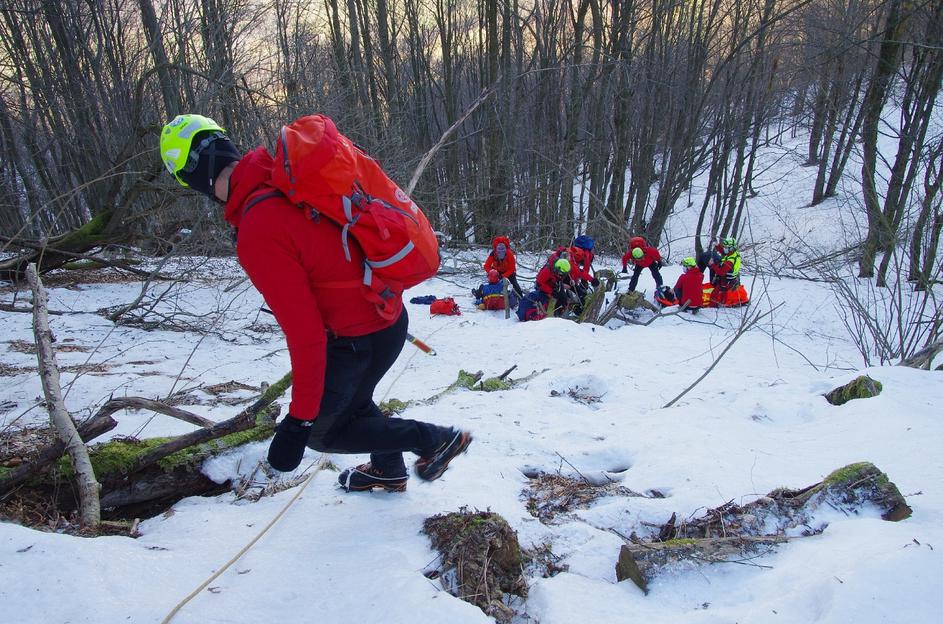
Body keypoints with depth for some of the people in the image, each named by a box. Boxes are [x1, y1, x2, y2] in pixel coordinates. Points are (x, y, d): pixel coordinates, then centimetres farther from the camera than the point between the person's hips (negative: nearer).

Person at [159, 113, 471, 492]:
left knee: (321, 430, 13)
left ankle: (435, 439, 19)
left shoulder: (258, 236, -28)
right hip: (389, 314, 8)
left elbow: (305, 333, -26)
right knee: (349, 400, 30)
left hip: (361, 339, -8)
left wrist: (301, 418, -16)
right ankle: (389, 470, 52)